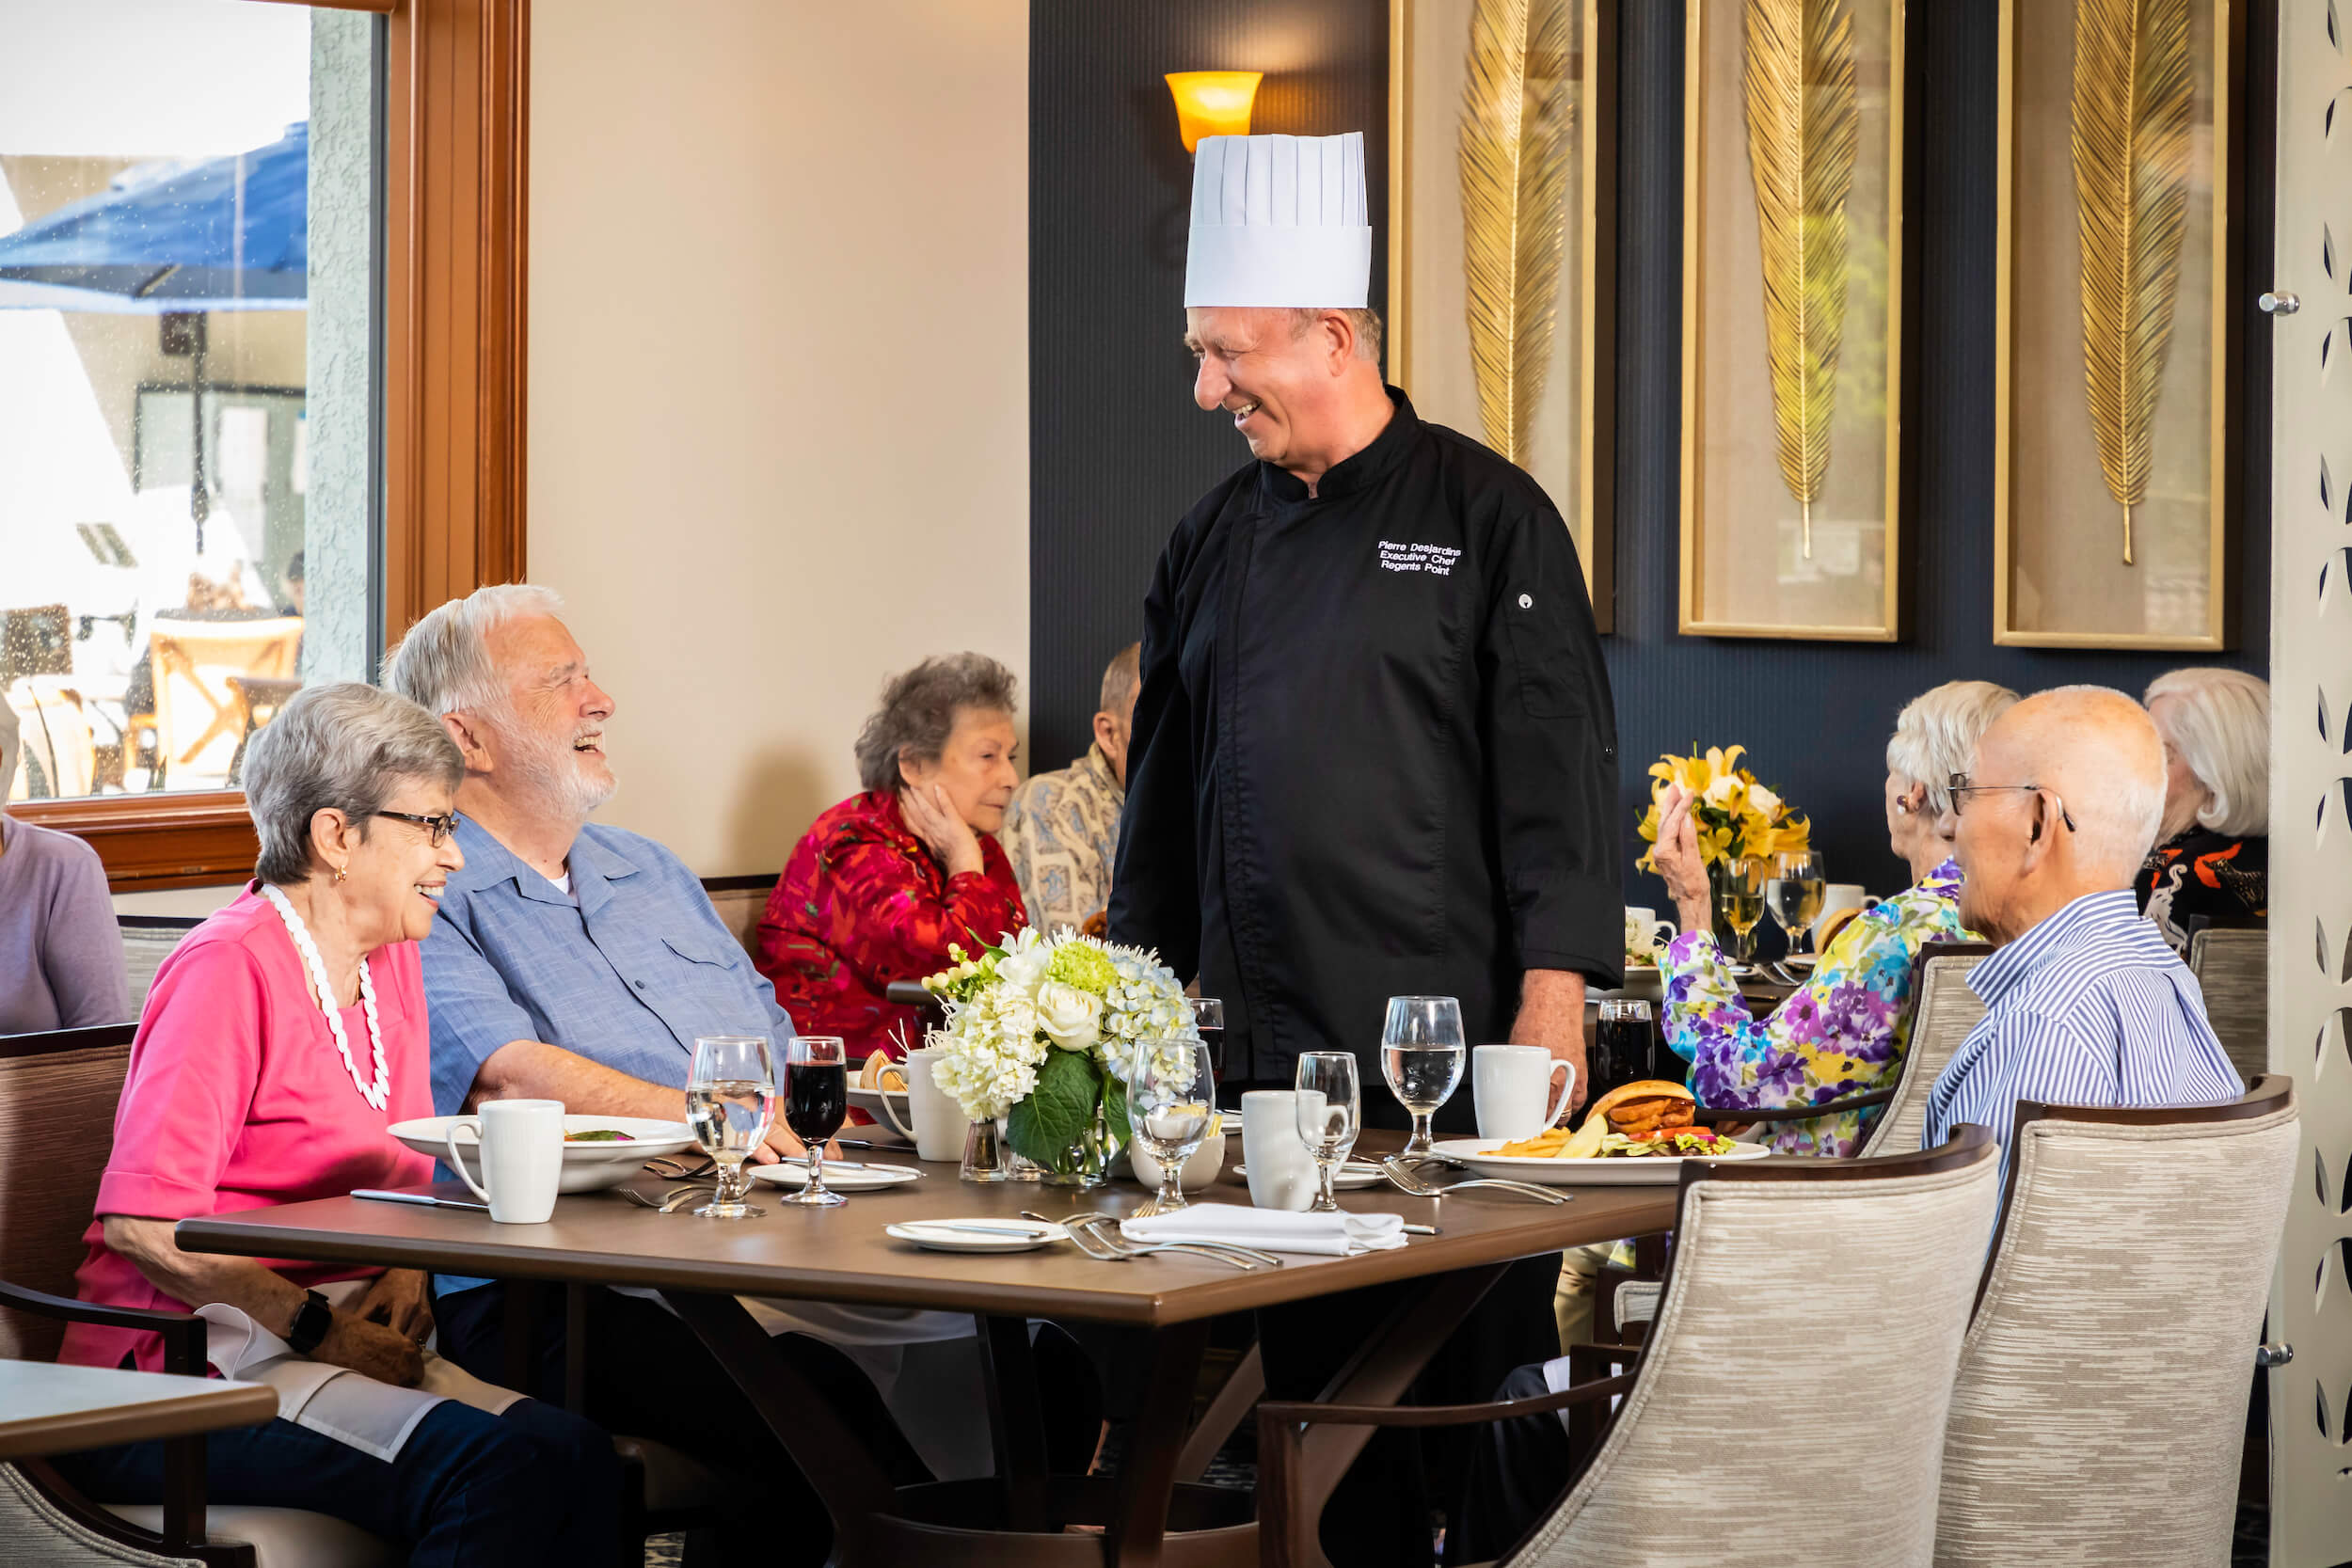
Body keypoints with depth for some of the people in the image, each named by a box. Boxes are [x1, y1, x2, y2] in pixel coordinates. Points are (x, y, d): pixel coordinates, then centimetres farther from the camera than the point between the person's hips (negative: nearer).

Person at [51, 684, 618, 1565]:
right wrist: (320, 1329, -17)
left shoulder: (390, 963, 15)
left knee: (586, 1463, -21)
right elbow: (140, 1221, -19)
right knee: (508, 1467, -29)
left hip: (342, 1348, 8)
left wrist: (406, 1276, 2)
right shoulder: (231, 969, -12)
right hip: (189, 1374, -8)